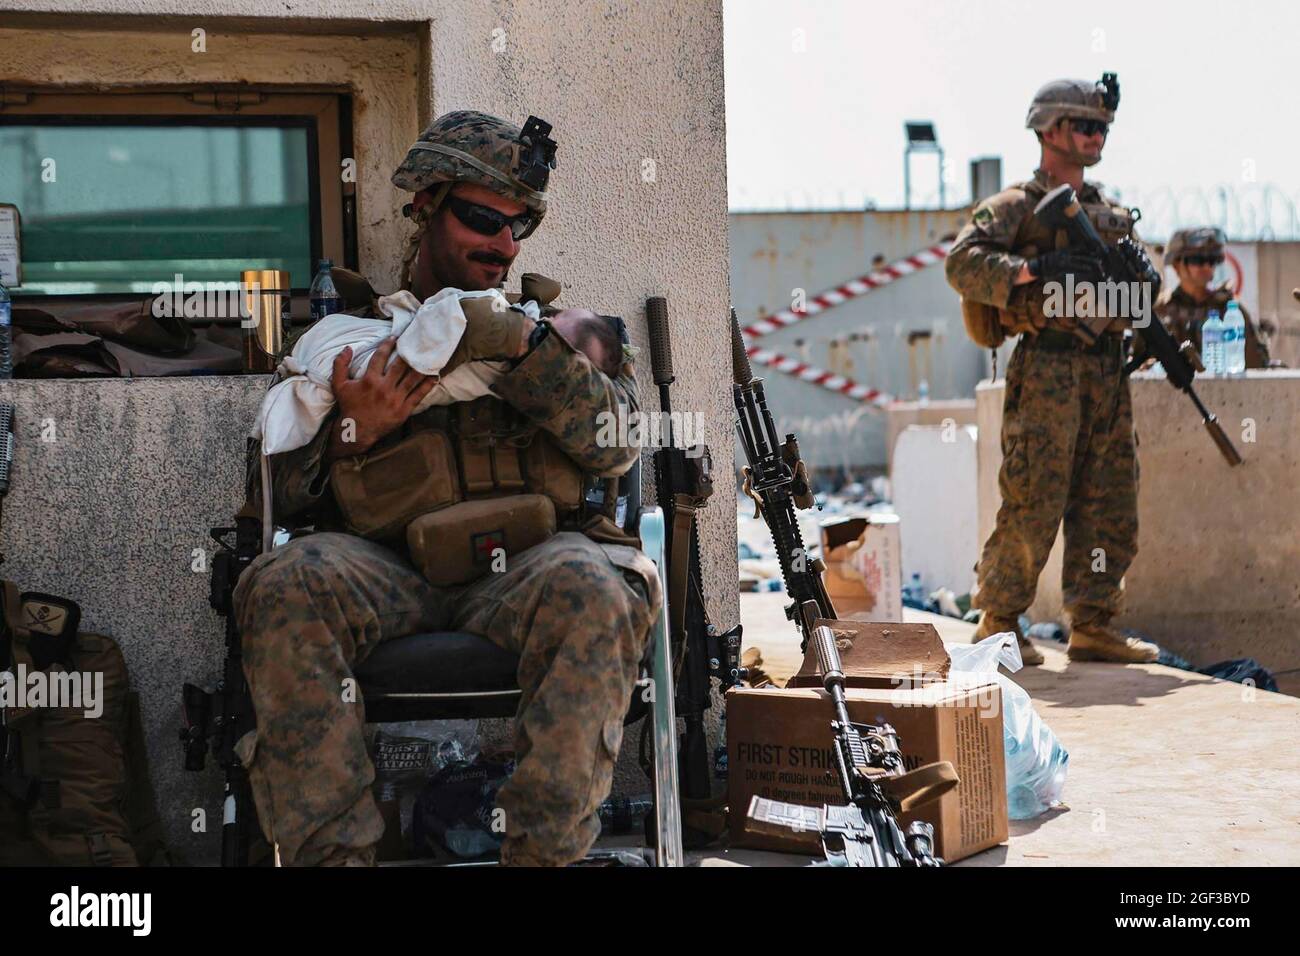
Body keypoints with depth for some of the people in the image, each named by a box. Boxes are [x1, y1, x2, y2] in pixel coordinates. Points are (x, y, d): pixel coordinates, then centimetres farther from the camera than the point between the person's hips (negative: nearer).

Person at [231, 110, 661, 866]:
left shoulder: (558, 326, 24)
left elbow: (618, 444, 4)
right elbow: (268, 496, 16)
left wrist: (526, 348, -8)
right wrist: (352, 433, -4)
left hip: (524, 571, 0)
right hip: (389, 572, 0)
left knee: (594, 587, -36)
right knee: (284, 584, -33)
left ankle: (542, 852, -33)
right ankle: (330, 853, -32)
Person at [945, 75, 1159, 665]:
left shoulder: (1113, 214, 21)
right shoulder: (1016, 206, 0)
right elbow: (961, 263, -13)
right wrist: (1033, 269, -23)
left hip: (1109, 372, 7)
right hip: (1048, 369, -7)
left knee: (1110, 504, 6)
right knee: (1033, 503, -7)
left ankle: (1092, 626, 13)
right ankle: (999, 624, 3)